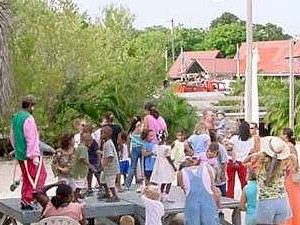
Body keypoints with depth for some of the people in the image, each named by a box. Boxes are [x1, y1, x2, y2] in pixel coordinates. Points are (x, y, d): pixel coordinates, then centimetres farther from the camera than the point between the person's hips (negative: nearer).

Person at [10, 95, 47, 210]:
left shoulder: (15, 117, 11)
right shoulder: (28, 118, -17)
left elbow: (12, 137, 20)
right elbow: (31, 139, -20)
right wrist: (34, 155, -18)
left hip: (20, 154, 9)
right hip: (30, 154, -9)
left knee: (26, 178, 16)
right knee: (40, 175, -1)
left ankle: (24, 201, 19)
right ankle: (27, 199, -6)